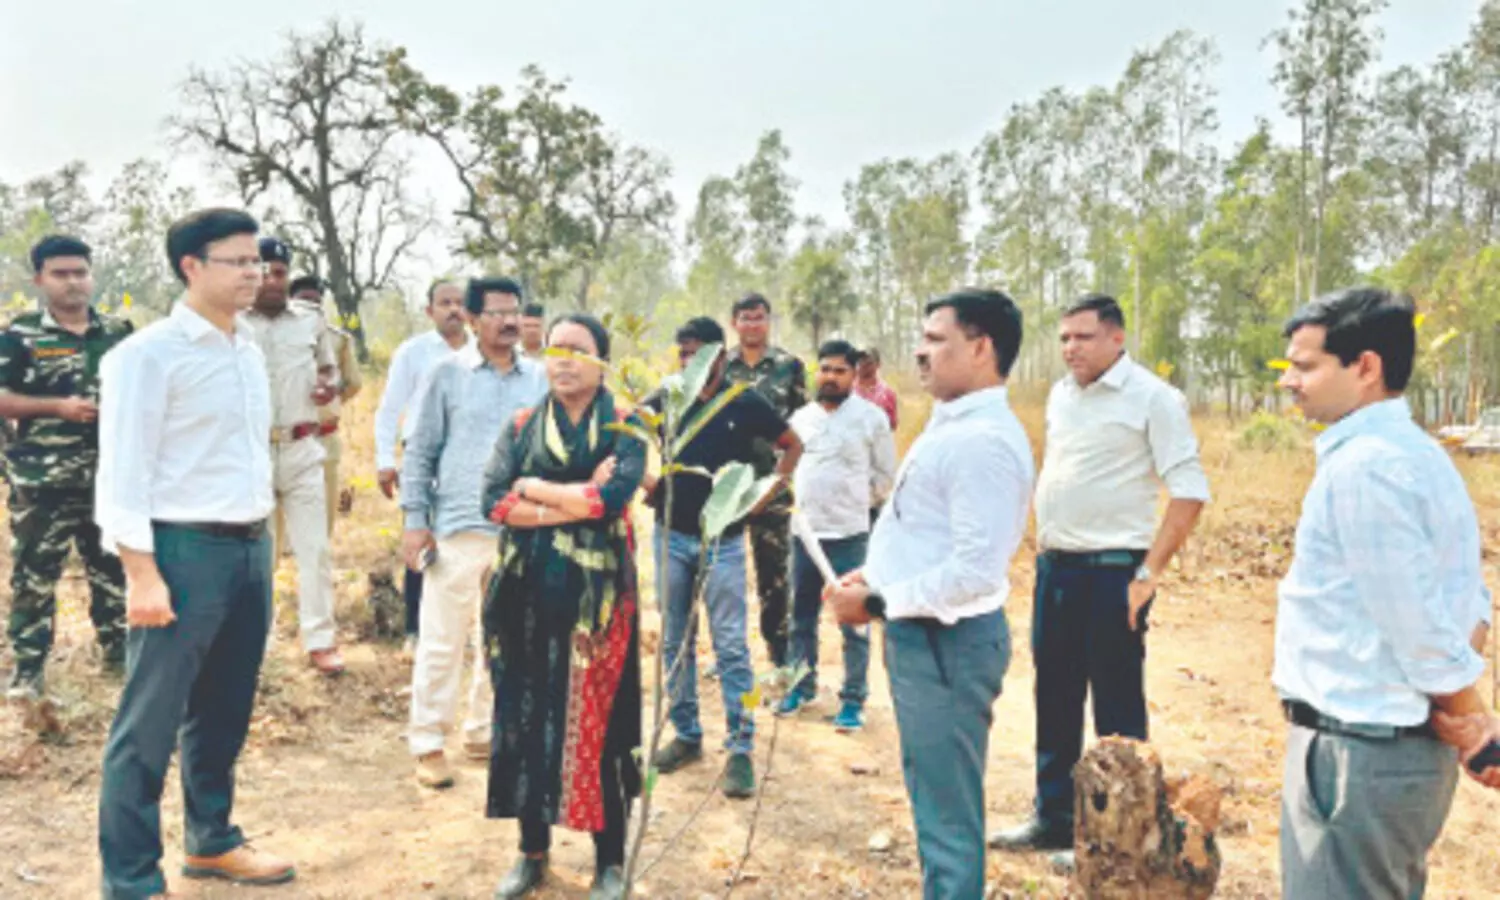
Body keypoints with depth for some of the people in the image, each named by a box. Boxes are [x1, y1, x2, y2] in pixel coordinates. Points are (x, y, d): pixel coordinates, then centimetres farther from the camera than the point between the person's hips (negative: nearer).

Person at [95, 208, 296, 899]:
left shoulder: (249, 352, 12)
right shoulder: (149, 354, -10)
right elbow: (123, 470, -13)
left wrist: (260, 544, 15)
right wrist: (143, 574, -17)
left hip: (250, 548, 7)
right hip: (184, 550, -7)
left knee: (224, 713, 18)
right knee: (149, 725, 3)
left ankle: (211, 842, 34)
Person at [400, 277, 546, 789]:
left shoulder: (539, 379, 7)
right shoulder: (449, 375, 2)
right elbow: (421, 452, 3)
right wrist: (415, 519, -4)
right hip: (458, 527, -2)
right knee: (442, 640, 2)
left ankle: (484, 732, 25)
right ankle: (427, 742, 13)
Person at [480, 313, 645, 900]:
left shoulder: (624, 427, 0)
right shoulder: (521, 427, 8)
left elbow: (613, 497, -18)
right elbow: (493, 501, -6)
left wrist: (533, 489, -9)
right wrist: (579, 500, -15)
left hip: (595, 598, -3)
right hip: (528, 594, 3)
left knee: (597, 723, 2)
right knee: (526, 719, 9)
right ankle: (533, 850, 27)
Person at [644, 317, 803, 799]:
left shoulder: (745, 403, -4)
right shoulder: (667, 399, 2)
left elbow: (793, 445, 7)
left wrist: (767, 493, -1)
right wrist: (645, 479, 1)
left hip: (723, 539, -3)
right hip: (671, 536, 3)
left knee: (731, 645, -3)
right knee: (675, 642, 10)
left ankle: (740, 750, 4)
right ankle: (686, 736, 24)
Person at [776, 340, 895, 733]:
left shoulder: (871, 417, -5)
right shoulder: (801, 417, 8)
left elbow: (885, 475, 2)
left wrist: (856, 504, 5)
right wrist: (804, 499, 11)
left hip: (849, 535, -4)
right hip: (804, 532, 5)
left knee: (853, 620, 1)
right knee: (802, 615, 15)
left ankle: (853, 699, 12)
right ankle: (802, 685, 30)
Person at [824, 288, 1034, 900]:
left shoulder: (984, 440, -22)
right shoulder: (952, 422, 11)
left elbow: (976, 570, -27)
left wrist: (874, 604, -18)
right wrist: (873, 575, 5)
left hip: (948, 641, -10)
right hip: (920, 635, 10)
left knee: (949, 815, 3)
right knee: (933, 801, 24)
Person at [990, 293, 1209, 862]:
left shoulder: (1152, 398, -10)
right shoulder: (1061, 394, 11)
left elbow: (1189, 492, -13)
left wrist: (1149, 573, -17)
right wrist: (1043, 542, 14)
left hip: (1112, 571, -7)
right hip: (1054, 566, 7)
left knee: (1117, 708, 3)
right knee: (1055, 697, 15)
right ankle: (1052, 819, 30)